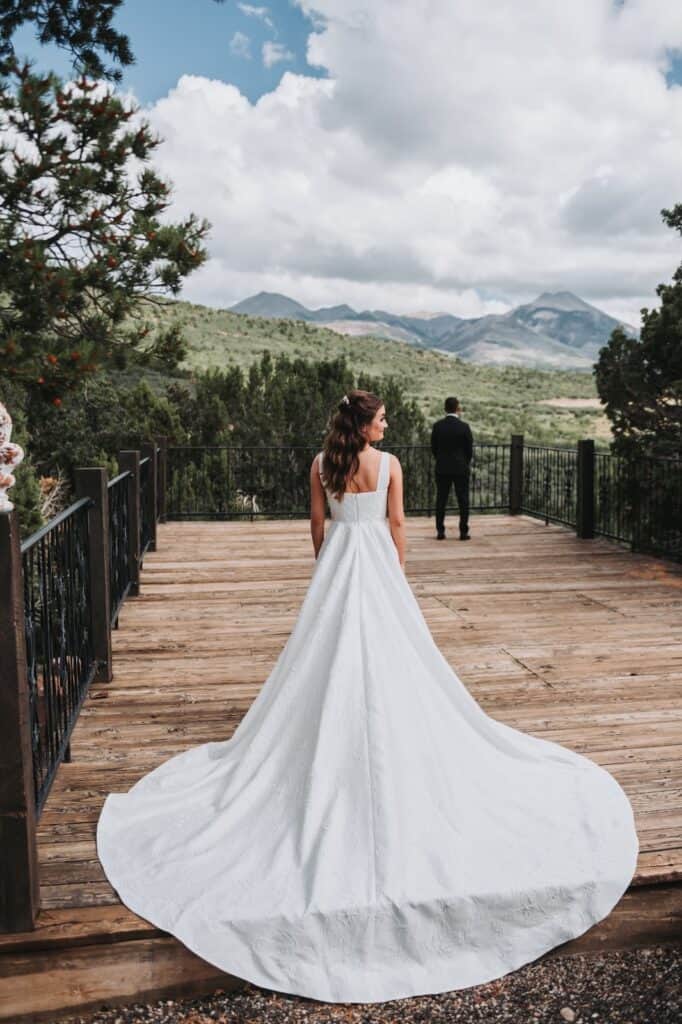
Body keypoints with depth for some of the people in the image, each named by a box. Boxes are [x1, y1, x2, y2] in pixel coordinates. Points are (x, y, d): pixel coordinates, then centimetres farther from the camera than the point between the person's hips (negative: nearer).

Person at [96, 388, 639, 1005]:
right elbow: (396, 525, -2)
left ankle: (330, 745, 18)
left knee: (331, 651, 10)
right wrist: (399, 570, 10)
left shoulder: (322, 464, 1)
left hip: (336, 560, 3)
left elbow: (317, 523, 5)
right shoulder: (389, 464, -6)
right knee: (386, 655, 7)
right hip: (376, 561, -2)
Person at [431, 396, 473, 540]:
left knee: (441, 500, 7)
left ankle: (440, 531, 7)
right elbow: (469, 449, -3)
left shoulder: (437, 426, -3)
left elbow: (433, 447, 2)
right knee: (463, 500, 5)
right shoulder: (464, 427, -9)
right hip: (461, 468, -2)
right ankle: (463, 532, 5)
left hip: (442, 468, 2)